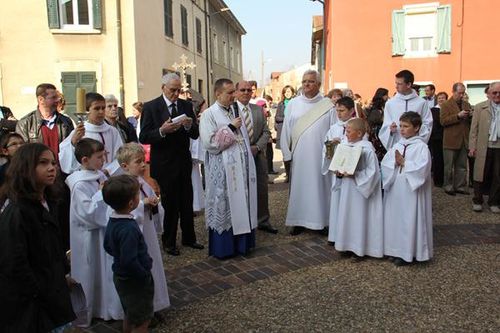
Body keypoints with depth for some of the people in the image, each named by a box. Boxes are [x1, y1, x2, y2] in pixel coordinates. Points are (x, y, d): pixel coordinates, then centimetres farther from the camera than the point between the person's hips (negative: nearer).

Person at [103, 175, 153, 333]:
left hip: (121, 277, 9)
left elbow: (108, 246, 12)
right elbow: (129, 261, -33)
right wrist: (145, 277, -20)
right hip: (134, 280, -9)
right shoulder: (129, 229, -32)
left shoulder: (113, 221, -2)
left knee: (130, 315, 27)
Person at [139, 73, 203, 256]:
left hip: (184, 162, 4)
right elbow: (143, 138, -12)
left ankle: (189, 237, 28)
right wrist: (162, 131, -28)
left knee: (187, 203, 12)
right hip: (163, 164, -4)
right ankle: (169, 242, 22)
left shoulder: (186, 105, 6)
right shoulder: (150, 107, -7)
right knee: (169, 204, 6)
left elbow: (196, 134, 3)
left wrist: (189, 126, -19)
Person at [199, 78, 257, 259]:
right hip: (223, 171, -6)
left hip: (241, 168, 7)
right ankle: (223, 247, 15)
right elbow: (209, 143, -18)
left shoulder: (235, 111, 13)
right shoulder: (209, 114, -8)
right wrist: (230, 128, -15)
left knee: (241, 205, 11)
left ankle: (240, 243, 23)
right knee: (224, 207, 2)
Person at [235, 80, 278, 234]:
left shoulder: (258, 109, 9)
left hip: (258, 154, 4)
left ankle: (263, 221, 24)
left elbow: (266, 132, 7)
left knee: (262, 189, 10)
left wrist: (257, 147, -8)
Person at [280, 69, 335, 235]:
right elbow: (286, 130, 5)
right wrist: (287, 153, 2)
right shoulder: (293, 104, 4)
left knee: (319, 186, 5)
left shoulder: (327, 105, 0)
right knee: (298, 187, 7)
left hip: (320, 155, -1)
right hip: (298, 156, 2)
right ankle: (299, 221, 18)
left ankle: (321, 220, 17)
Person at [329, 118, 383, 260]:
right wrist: (338, 173, -8)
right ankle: (348, 246, 25)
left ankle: (359, 248, 13)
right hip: (345, 189, 7)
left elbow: (372, 171, -17)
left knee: (358, 216, 0)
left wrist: (354, 174, -23)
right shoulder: (345, 146, 5)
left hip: (359, 190, -7)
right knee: (346, 216, 13)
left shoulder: (367, 148, -15)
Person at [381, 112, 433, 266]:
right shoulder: (397, 145, 10)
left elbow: (422, 167, -19)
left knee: (410, 221, 0)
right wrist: (395, 163, -15)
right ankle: (397, 250, 23)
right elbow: (385, 163, 2)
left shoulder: (421, 146, -7)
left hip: (412, 191, -6)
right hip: (395, 189, 6)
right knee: (395, 218, 11)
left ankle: (408, 252, 11)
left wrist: (404, 163, -16)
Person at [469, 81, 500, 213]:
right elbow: (474, 129, 3)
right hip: (484, 147, -1)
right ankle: (477, 201, 17)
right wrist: (472, 146, -3)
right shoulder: (480, 107, 4)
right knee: (481, 174, 5)